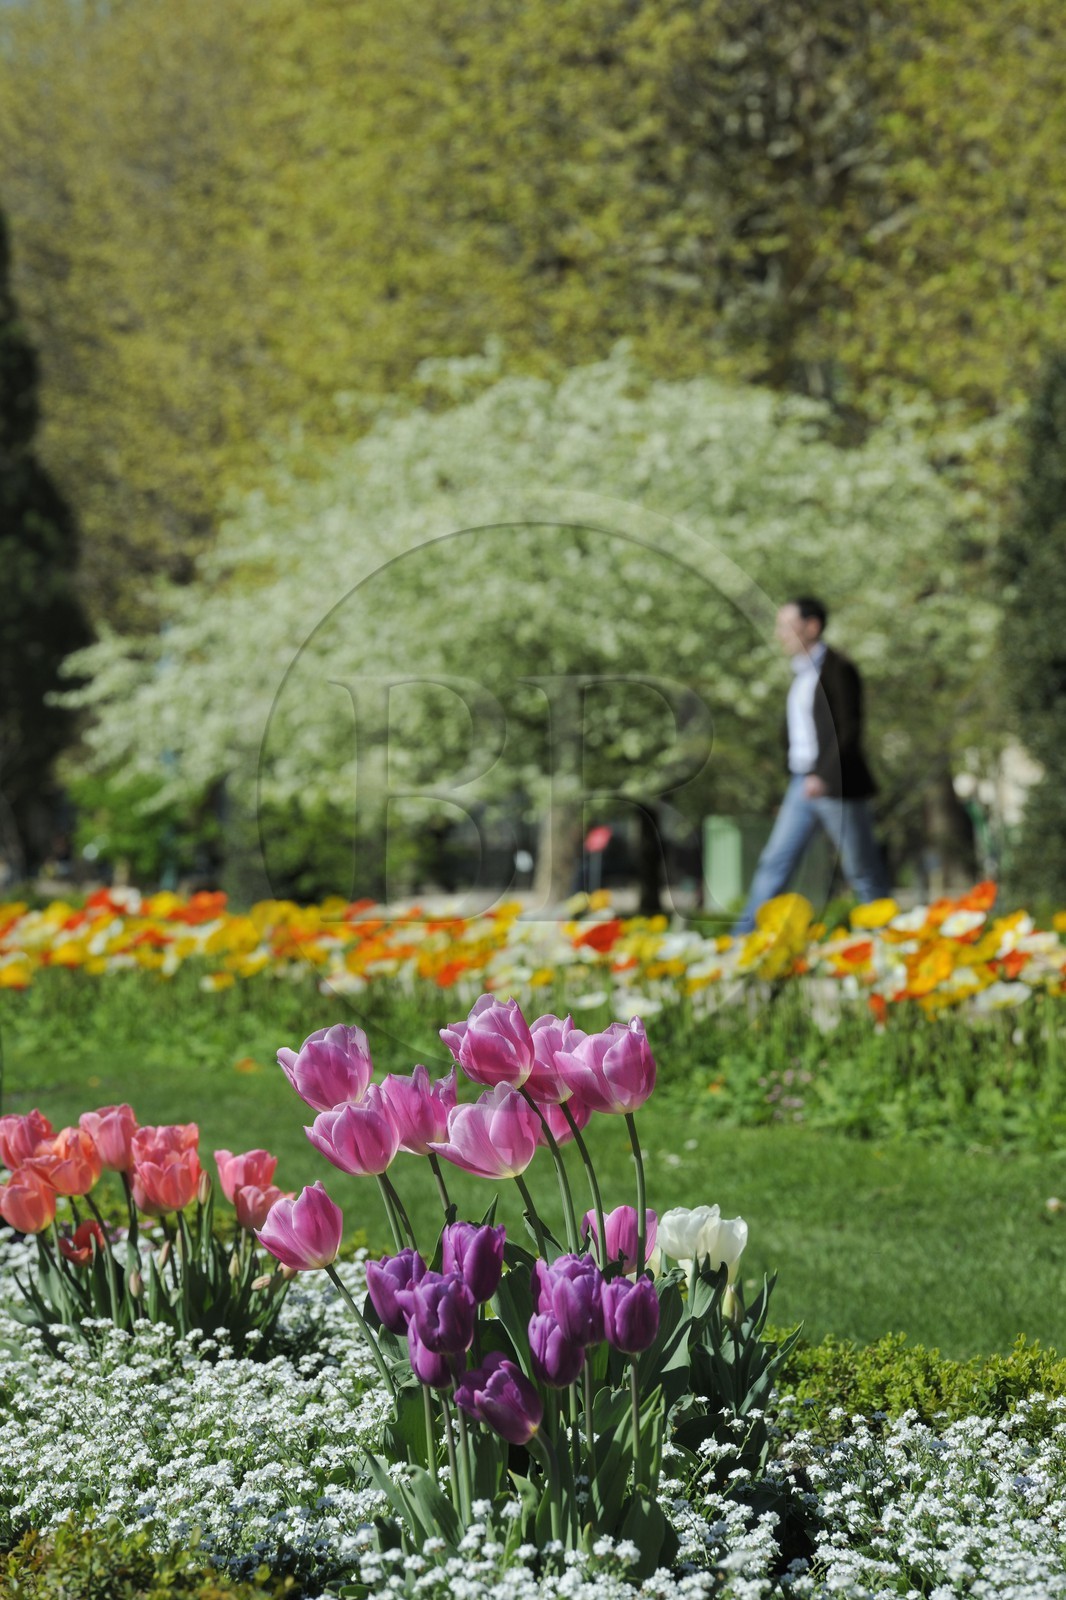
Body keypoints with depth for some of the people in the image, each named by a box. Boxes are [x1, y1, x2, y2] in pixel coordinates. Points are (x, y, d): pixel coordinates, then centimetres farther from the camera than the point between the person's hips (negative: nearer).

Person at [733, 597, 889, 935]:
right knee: (774, 862, 3)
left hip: (836, 785, -8)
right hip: (803, 785, 8)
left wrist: (825, 776, -25)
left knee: (861, 871, 1)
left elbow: (849, 730, -17)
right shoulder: (801, 673, 16)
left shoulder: (838, 669, -11)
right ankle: (743, 938, 2)